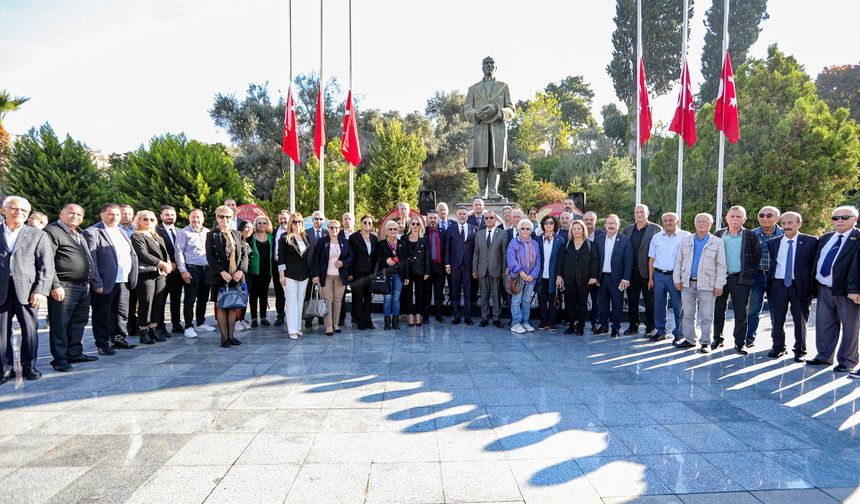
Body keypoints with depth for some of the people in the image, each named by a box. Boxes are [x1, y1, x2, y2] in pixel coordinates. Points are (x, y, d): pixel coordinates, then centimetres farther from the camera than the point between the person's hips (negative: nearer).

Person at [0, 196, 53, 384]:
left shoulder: (38, 235, 9)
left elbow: (46, 267, 3)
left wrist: (40, 291, -7)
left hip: (27, 290, -1)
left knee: (30, 330, 2)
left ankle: (29, 367, 13)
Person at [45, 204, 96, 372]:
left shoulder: (79, 234, 20)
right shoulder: (52, 231, -7)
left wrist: (91, 280, 17)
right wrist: (55, 286, -19)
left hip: (84, 287, 9)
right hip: (64, 288, -9)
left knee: (79, 322, 15)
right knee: (60, 325, 0)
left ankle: (75, 353, 25)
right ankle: (60, 359, 7)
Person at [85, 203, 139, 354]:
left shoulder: (122, 231, 15)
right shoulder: (93, 232, -8)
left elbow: (133, 255, 19)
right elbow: (91, 260, -14)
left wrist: (132, 276, 11)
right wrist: (97, 283, -18)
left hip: (124, 281, 7)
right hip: (105, 283, -7)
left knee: (122, 313, 15)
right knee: (103, 316, 5)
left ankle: (119, 339, 29)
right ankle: (103, 344, 15)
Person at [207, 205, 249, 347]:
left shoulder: (237, 234, 10)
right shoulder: (212, 236, 1)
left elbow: (244, 254, 8)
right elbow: (210, 256, -6)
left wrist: (241, 270, -7)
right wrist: (222, 272, -15)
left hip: (236, 277, 3)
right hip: (219, 277, -3)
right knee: (221, 307, 1)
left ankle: (231, 335, 15)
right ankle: (224, 337, 7)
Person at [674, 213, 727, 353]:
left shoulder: (717, 242, 2)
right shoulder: (685, 240, 11)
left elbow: (721, 266, 0)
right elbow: (679, 261, 12)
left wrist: (719, 285, -6)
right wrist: (677, 279, 4)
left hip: (706, 285, -3)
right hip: (687, 283, 3)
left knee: (706, 316, 0)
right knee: (688, 314, 9)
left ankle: (706, 342, 9)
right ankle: (690, 340, 19)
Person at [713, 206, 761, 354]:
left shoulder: (750, 236, 0)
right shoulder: (718, 235, 6)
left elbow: (757, 257, 2)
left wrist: (750, 274, -2)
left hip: (741, 279, -2)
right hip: (720, 277, 2)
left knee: (741, 312, 2)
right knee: (718, 310, 8)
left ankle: (740, 343, 11)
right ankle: (717, 338, 21)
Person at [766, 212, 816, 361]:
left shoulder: (810, 241, -2)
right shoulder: (773, 243, 7)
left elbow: (814, 265, -1)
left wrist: (811, 286, -6)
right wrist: (769, 285, 9)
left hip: (800, 285, -3)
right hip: (778, 284, 3)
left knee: (800, 319, 6)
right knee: (777, 319, 10)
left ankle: (800, 350, 18)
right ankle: (778, 347, 24)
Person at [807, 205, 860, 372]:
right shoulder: (825, 238, 13)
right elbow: (816, 262, 15)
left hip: (846, 292, -6)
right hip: (824, 290, 6)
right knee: (824, 325, 14)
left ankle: (847, 361, 18)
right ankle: (824, 356, 27)